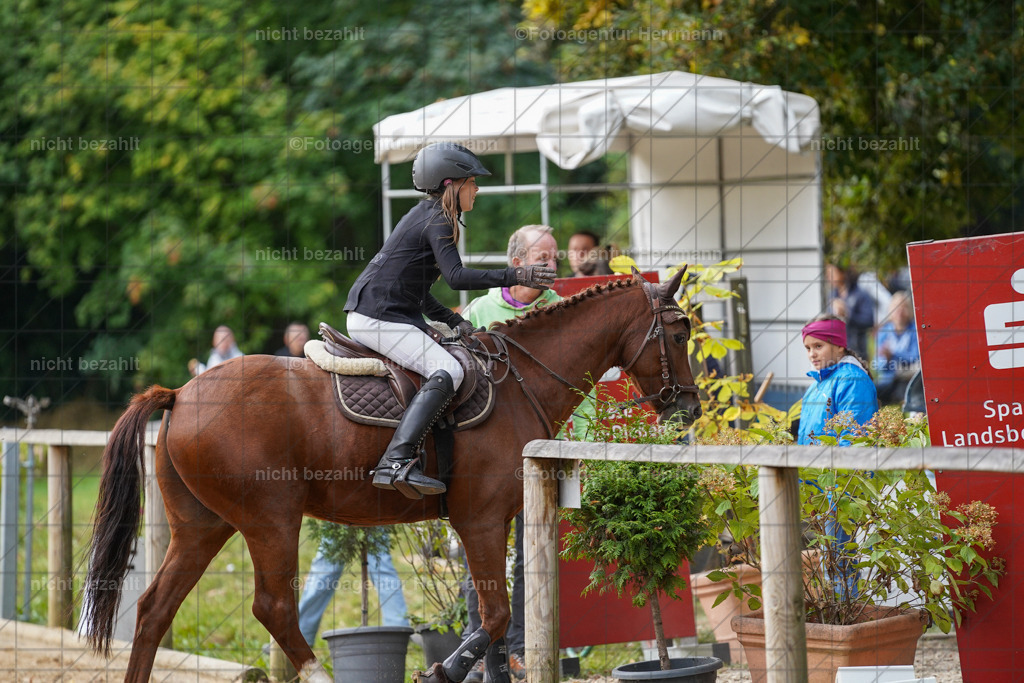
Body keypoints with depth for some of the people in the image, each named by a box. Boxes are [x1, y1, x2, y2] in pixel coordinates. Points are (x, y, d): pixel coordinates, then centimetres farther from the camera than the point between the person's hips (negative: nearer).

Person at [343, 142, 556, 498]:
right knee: (447, 371, -24)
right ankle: (396, 462, -36)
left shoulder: (424, 215, 20)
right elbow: (457, 276, -23)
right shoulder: (437, 221, -11)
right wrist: (515, 276, -22)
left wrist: (452, 320, 17)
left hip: (377, 313, 11)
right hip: (378, 318, -11)